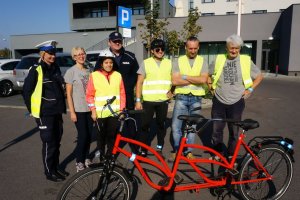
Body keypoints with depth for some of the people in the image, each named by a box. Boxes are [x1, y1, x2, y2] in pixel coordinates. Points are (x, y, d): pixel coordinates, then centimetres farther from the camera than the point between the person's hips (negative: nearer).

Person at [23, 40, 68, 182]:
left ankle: (56, 168, 30)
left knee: (57, 141, 14)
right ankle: (49, 172, 17)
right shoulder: (36, 71, -11)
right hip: (44, 113, -6)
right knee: (49, 143, 1)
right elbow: (26, 91, -7)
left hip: (57, 112, 7)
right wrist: (33, 110, -4)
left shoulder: (56, 69, 9)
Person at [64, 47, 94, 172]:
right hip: (78, 109, -4)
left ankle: (86, 158, 27)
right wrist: (72, 112, -11)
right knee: (82, 135, -3)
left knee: (89, 134, 9)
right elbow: (69, 93, -7)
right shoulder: (71, 71, -6)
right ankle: (79, 161, 15)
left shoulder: (89, 70, 7)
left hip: (90, 108, 4)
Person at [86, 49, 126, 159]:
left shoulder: (118, 75, 5)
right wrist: (93, 110, -6)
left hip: (114, 112, 2)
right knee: (101, 136, 9)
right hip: (100, 113, -2)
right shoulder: (94, 76, -2)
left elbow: (122, 93, 7)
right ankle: (102, 157, 25)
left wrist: (122, 109, 3)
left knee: (112, 136, 10)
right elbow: (89, 95, -1)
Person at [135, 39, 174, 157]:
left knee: (161, 125, 11)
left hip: (163, 101, 2)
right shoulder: (146, 63, -1)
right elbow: (139, 83, -2)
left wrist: (171, 91, 0)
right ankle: (143, 150, 14)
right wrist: (138, 100, -7)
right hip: (148, 100, -2)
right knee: (145, 126, 0)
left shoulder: (169, 63, 6)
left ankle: (159, 149, 26)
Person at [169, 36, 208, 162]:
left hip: (196, 98, 1)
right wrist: (195, 80, -11)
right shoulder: (179, 61, 1)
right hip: (181, 97, 0)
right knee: (175, 126, -2)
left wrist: (185, 77, -11)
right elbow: (174, 81, -11)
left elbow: (203, 80, -12)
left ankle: (188, 151, 24)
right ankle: (177, 150, 18)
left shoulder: (202, 61, 3)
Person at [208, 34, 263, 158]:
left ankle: (231, 155, 27)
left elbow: (259, 76, 9)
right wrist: (211, 86, 4)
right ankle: (218, 153, 28)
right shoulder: (219, 59, 0)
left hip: (236, 102, -1)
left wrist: (250, 89, 0)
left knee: (234, 131, 10)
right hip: (219, 101, 1)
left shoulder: (246, 61, -2)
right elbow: (207, 74, 14)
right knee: (216, 130, 8)